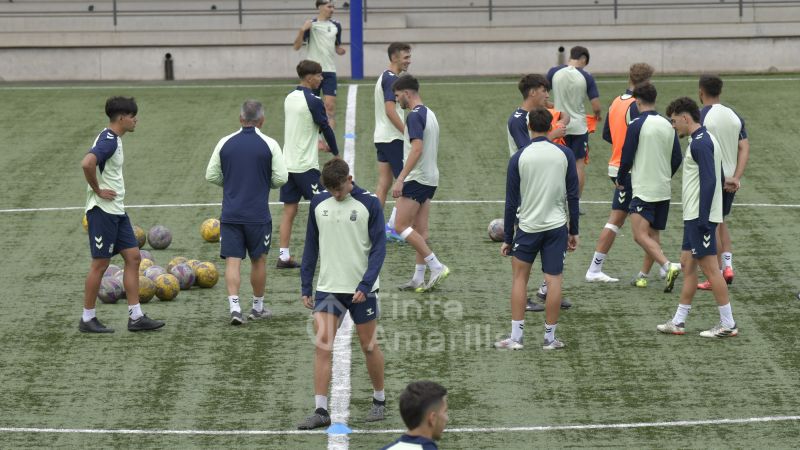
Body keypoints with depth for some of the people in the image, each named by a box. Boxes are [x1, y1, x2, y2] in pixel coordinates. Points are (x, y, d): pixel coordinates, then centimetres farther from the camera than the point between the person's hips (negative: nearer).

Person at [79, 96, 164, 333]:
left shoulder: (113, 140, 12)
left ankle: (136, 317, 10)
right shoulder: (108, 141, -18)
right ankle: (87, 319, 8)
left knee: (133, 257, 8)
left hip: (116, 210, 10)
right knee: (100, 264, -2)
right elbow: (87, 163, -35)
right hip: (102, 211, -10)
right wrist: (98, 191, -22)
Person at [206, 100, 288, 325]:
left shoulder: (225, 143, 1)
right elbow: (281, 179, -6)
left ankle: (234, 307, -15)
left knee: (232, 261, 1)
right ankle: (258, 308, 24)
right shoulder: (269, 144, -5)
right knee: (258, 260, 13)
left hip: (230, 214, 1)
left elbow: (211, 175, 4)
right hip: (258, 214, -1)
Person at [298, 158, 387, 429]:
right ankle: (321, 411, -7)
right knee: (322, 346, -8)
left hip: (361, 290, -2)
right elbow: (311, 246, 11)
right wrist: (305, 287, 8)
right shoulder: (318, 204, 3)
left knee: (369, 346, 8)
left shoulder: (369, 203, -7)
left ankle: (379, 401, 27)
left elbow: (379, 247, -7)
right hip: (328, 288, 2)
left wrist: (365, 285, -17)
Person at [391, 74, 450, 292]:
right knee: (420, 229, 9)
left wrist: (400, 179, -27)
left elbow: (417, 149, -25)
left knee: (401, 226, -5)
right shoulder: (429, 114, 15)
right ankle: (419, 279, 8)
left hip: (416, 179, -10)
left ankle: (436, 266, -9)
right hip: (430, 178, 10)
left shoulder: (414, 116, -15)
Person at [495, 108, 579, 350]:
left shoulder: (519, 158, -5)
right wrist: (573, 231, 8)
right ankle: (549, 337, 7)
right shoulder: (565, 154, -2)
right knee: (553, 280, 4)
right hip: (557, 226, 1)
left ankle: (516, 336, 7)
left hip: (527, 227, -1)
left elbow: (511, 202, -2)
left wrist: (508, 238, 4)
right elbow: (573, 196, 0)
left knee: (519, 277, 11)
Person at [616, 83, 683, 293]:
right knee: (653, 234, 16)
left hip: (643, 188, -7)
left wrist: (621, 180, 8)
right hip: (664, 190, 7)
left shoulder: (636, 125, -11)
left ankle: (668, 267, -28)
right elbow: (677, 159, 10)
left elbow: (627, 158, -9)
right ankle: (643, 275, 23)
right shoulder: (668, 125, 6)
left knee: (640, 235, -12)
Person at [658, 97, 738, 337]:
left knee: (709, 267, -6)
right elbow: (716, 177, 20)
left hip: (700, 217, -11)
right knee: (688, 263, 13)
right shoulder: (704, 139, 15)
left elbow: (709, 181, -23)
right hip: (694, 217, 11)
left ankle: (728, 324, -2)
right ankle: (678, 321, 18)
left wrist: (703, 219, -23)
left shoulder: (700, 143, -17)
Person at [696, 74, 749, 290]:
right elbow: (745, 149, 0)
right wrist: (736, 177, -5)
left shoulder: (700, 116, -12)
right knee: (721, 222, 22)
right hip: (730, 179, 6)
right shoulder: (734, 116, 6)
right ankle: (728, 265, 12)